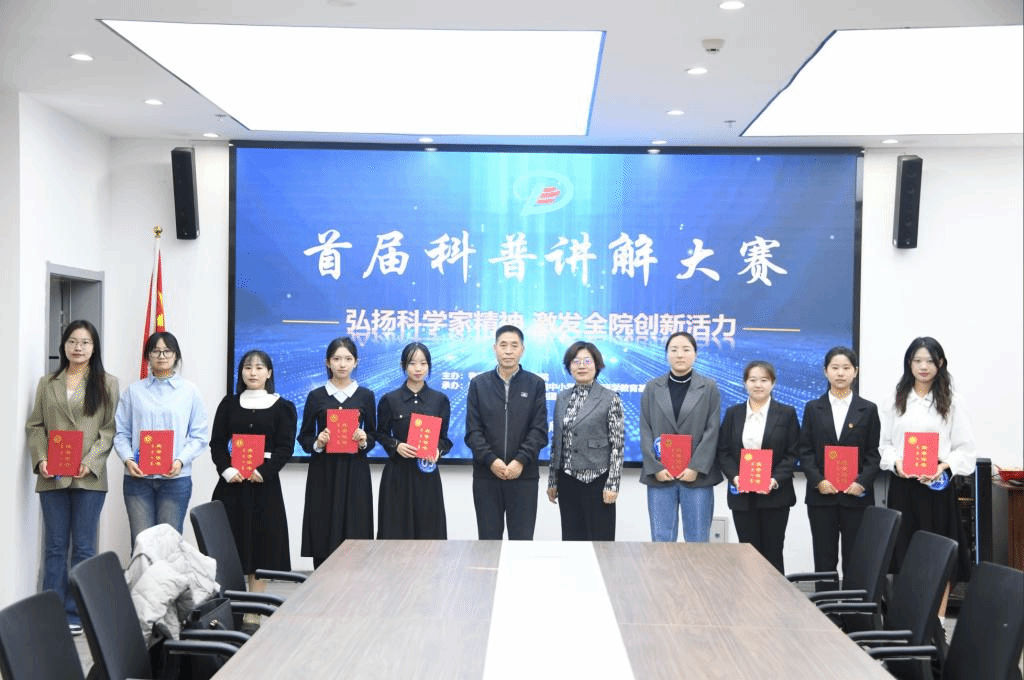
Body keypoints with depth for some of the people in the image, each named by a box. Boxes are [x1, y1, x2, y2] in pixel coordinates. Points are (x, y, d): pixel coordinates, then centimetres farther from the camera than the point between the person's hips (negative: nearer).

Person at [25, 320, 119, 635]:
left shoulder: (107, 384, 4)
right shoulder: (47, 383, 13)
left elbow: (110, 429, -1)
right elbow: (34, 425, 9)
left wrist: (90, 461, -14)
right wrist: (40, 459, -7)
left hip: (89, 477, -2)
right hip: (52, 477, 2)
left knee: (83, 547, 2)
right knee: (55, 546, 6)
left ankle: (74, 615, 9)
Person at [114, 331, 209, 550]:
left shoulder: (190, 392, 6)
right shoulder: (134, 391, 8)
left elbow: (200, 436, 2)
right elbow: (121, 433, 7)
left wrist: (181, 461, -12)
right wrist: (128, 459, -10)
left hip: (175, 478, -1)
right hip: (138, 477, 1)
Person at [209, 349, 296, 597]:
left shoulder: (282, 407, 4)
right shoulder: (229, 404, 11)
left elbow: (285, 447, -3)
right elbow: (217, 442, 6)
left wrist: (263, 471, -15)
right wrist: (227, 470, -10)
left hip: (264, 482, -2)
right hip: (231, 482, 2)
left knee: (261, 543, 0)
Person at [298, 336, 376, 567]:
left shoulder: (365, 396, 7)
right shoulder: (316, 396, 5)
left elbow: (373, 435, 11)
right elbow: (304, 437, 7)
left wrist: (364, 441, -10)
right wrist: (317, 443, -13)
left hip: (355, 471, 0)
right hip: (323, 472, 0)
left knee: (354, 532, -4)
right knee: (323, 534, -2)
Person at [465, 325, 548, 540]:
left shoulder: (536, 384, 5)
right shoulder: (478, 384, 8)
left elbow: (539, 429, -2)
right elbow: (473, 430, 1)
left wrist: (521, 461, -15)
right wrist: (491, 460, -14)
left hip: (524, 476, -1)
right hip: (486, 476, 1)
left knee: (522, 538, 1)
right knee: (488, 539, 7)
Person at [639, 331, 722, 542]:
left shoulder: (709, 388, 5)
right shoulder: (652, 388, 9)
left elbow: (712, 431, -1)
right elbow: (645, 431, 4)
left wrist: (696, 467, -11)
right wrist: (655, 467, -7)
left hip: (697, 476, -1)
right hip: (660, 476, 1)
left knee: (697, 539, 3)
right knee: (662, 539, 4)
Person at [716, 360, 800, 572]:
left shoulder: (787, 413, 4)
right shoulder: (733, 413, 10)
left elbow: (792, 453, 0)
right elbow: (723, 451, 7)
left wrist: (775, 480, -14)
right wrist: (734, 477, -10)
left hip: (775, 494, -2)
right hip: (742, 495, 2)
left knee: (773, 553, 2)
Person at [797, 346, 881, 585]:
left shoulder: (868, 410, 7)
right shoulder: (813, 408, 8)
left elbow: (873, 453, 4)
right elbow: (804, 450, 4)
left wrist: (862, 483, -11)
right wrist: (818, 480, -10)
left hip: (857, 495, -1)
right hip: (821, 494, 1)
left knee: (855, 558, 1)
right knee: (824, 559, 4)